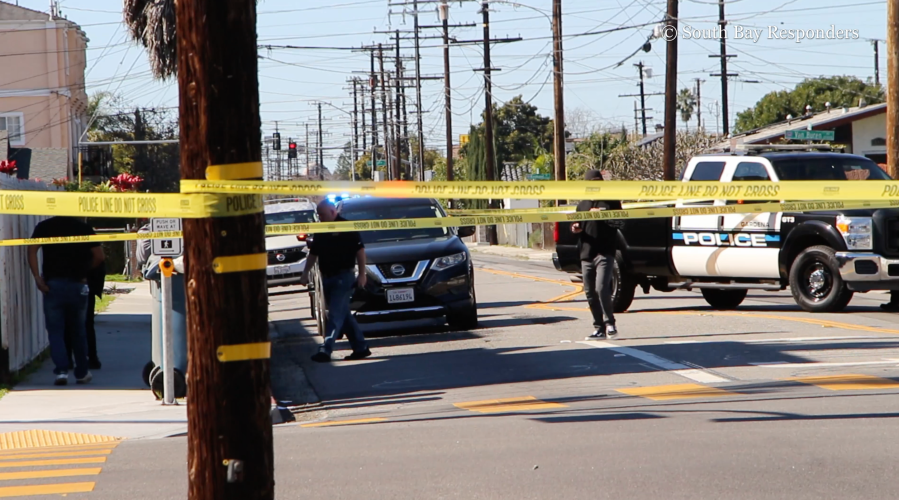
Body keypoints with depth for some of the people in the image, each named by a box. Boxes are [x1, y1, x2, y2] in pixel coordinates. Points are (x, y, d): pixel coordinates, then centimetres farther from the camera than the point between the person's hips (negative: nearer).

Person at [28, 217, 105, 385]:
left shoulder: (44, 227, 3)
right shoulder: (83, 228, 3)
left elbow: (32, 250, -11)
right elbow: (99, 256, 1)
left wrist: (37, 277, -11)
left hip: (52, 284, -1)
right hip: (77, 284, 1)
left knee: (55, 330, 4)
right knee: (78, 331, 14)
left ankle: (61, 370, -12)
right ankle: (82, 373, 21)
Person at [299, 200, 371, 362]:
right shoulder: (321, 232, 13)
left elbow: (360, 250, -9)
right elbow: (313, 253, 21)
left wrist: (362, 274, -13)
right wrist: (305, 273, 14)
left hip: (343, 278, -8)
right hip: (327, 279, 8)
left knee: (335, 315, -13)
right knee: (345, 316, 11)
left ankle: (326, 350, -21)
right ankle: (360, 347, 18)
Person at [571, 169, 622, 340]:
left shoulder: (611, 202, 5)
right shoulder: (582, 205, 20)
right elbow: (577, 227, 24)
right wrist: (575, 229, 1)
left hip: (604, 253, -5)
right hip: (586, 254, 5)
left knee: (601, 288, -19)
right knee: (590, 293, 4)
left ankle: (609, 323, -7)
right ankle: (600, 328, 10)